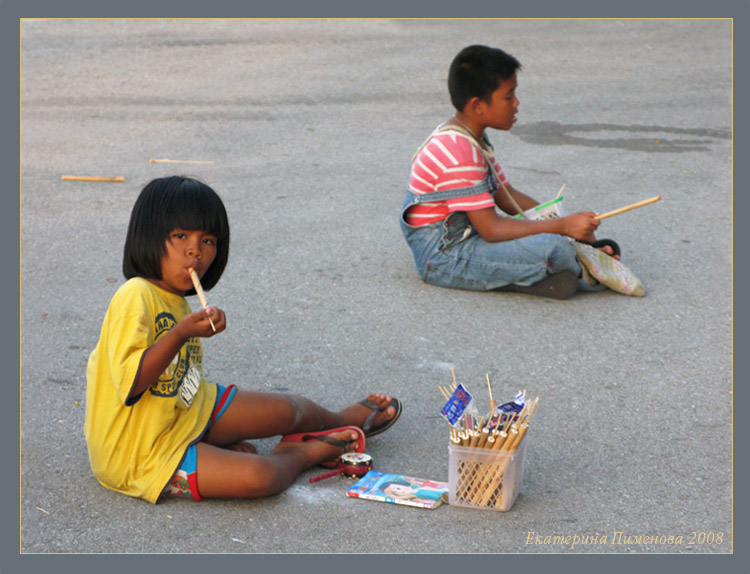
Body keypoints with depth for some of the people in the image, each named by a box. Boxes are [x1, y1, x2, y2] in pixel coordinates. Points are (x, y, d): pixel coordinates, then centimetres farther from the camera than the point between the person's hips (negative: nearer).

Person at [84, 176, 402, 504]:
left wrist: (224, 436, 8)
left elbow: (180, 382, 13)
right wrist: (181, 334, -37)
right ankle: (302, 453, 10)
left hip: (185, 414, 9)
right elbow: (130, 384, -31)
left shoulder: (176, 301, 6)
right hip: (140, 453, -9)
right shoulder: (136, 297, -23)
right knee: (260, 476, -25)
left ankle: (345, 420, 47)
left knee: (286, 410, 13)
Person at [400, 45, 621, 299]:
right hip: (443, 257, -11)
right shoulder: (459, 153, -23)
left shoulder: (473, 140, 12)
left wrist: (569, 223, 6)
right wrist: (563, 225, -23)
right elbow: (491, 229, -25)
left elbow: (507, 196, 16)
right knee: (556, 250, -26)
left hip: (463, 237, 11)